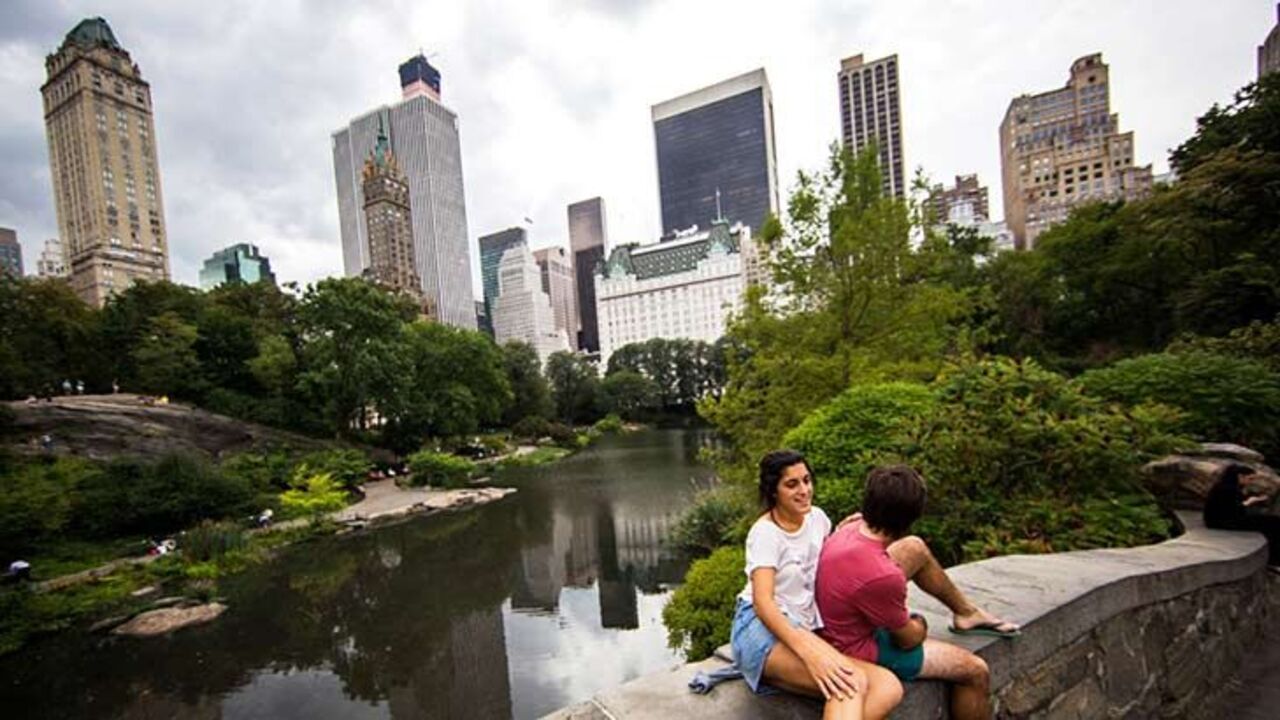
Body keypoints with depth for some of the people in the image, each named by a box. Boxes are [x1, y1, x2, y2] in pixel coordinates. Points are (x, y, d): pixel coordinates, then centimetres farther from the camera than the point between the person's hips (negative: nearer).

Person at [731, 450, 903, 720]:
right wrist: (808, 650, -37)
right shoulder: (765, 532, -12)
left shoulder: (816, 517, 9)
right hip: (763, 631, -7)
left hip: (804, 631, 7)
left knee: (889, 687, -19)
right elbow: (762, 602, -23)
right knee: (850, 681, -32)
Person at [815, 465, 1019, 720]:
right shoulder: (881, 577, -38)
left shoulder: (851, 530, -17)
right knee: (976, 671, 8)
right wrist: (920, 625, 3)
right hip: (864, 648, -8)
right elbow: (908, 640, -16)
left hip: (848, 621, 8)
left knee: (916, 548, 14)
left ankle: (967, 612, 36)